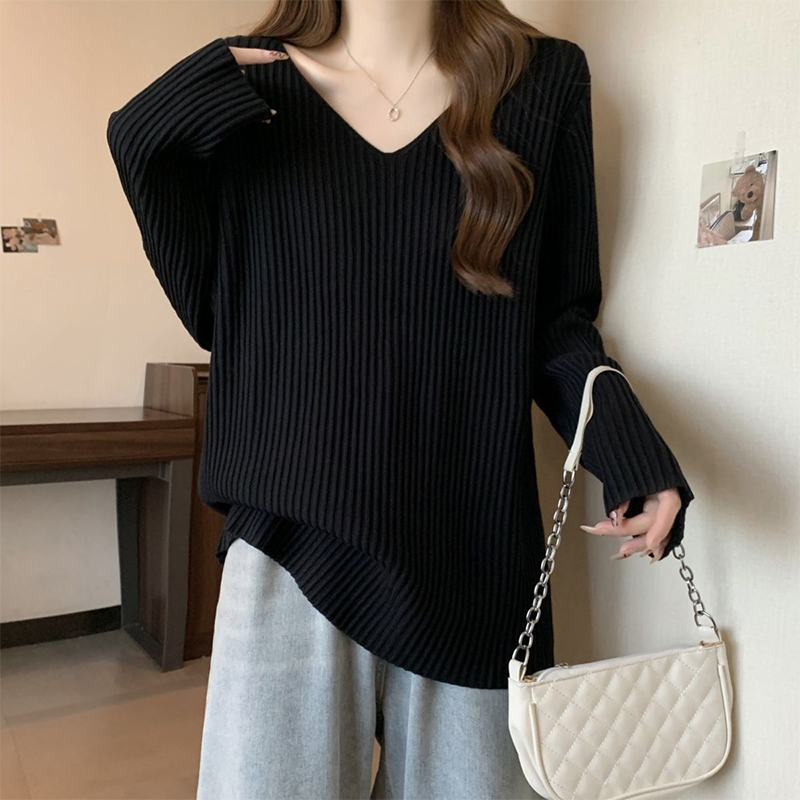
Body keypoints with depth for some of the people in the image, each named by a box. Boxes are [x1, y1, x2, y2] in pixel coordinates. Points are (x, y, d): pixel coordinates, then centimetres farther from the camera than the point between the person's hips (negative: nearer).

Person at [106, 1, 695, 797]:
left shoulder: (544, 80, 3)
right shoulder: (244, 83, 4)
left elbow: (558, 321, 5)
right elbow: (211, 314, 5)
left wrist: (626, 443, -13)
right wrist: (152, 143, -7)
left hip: (471, 551, 1)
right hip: (294, 544, 0)